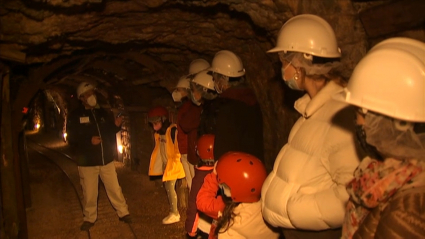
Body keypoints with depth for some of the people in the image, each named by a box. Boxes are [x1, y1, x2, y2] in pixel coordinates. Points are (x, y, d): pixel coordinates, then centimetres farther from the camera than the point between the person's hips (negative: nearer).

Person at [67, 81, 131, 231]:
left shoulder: (103, 113, 8)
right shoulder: (75, 116, -4)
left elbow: (111, 132, 14)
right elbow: (72, 140, -7)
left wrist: (117, 125, -8)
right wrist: (89, 141, -21)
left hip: (106, 160, 2)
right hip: (87, 162, -2)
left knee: (115, 189, 8)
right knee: (89, 193, 8)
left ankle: (123, 213, 23)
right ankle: (89, 218, 28)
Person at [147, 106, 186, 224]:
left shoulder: (172, 131, -19)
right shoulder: (157, 133, 6)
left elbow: (178, 148, -19)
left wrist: (175, 163, -17)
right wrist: (161, 164, 13)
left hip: (173, 165, -8)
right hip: (165, 165, 8)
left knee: (170, 188, -6)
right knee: (168, 188, 14)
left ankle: (174, 214, 7)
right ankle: (173, 212, 26)